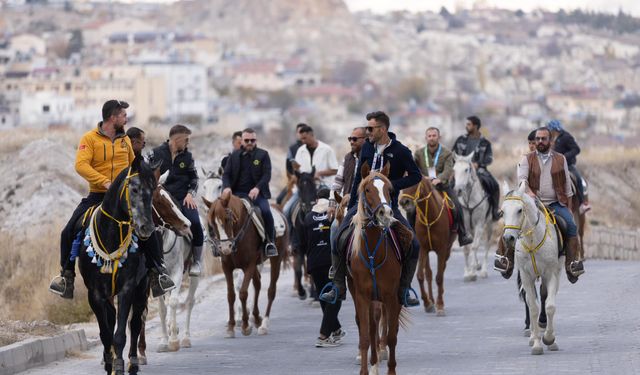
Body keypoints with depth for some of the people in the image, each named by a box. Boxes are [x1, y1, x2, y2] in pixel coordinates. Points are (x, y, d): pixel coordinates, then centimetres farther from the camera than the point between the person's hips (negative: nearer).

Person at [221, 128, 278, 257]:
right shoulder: (235, 155, 14)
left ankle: (270, 242, -11)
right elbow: (226, 174, 10)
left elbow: (267, 175, -3)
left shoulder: (263, 155, 7)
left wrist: (257, 188, -21)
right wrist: (226, 187, -13)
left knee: (266, 211, -27)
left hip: (256, 193, -2)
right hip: (238, 193, 2)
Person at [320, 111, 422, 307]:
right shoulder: (367, 148, 6)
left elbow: (416, 176, -4)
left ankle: (403, 291, 0)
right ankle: (338, 287, -3)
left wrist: (393, 185, -17)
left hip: (388, 204, -3)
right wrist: (350, 207, 13)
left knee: (413, 245, -15)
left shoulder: (400, 151, -6)